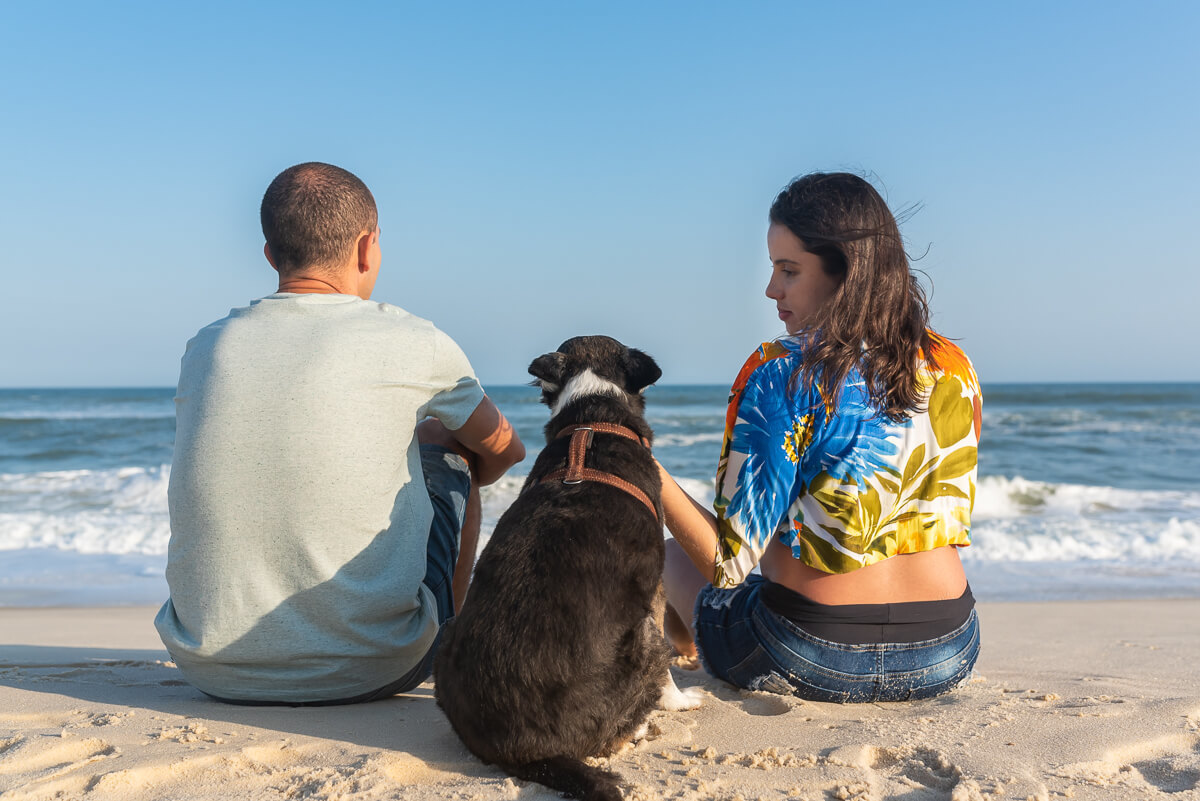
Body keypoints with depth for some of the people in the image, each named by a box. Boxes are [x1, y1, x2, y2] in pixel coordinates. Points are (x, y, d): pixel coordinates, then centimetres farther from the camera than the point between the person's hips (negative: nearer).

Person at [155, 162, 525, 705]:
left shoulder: (204, 348, 4)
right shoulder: (413, 344, -6)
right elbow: (504, 450, 13)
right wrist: (446, 476, 36)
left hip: (211, 670, 4)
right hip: (369, 673, -3)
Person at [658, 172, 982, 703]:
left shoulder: (781, 377, -19)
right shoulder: (955, 368, -1)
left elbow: (728, 564, -19)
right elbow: (950, 523, 11)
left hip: (814, 667, -5)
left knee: (674, 555, 23)